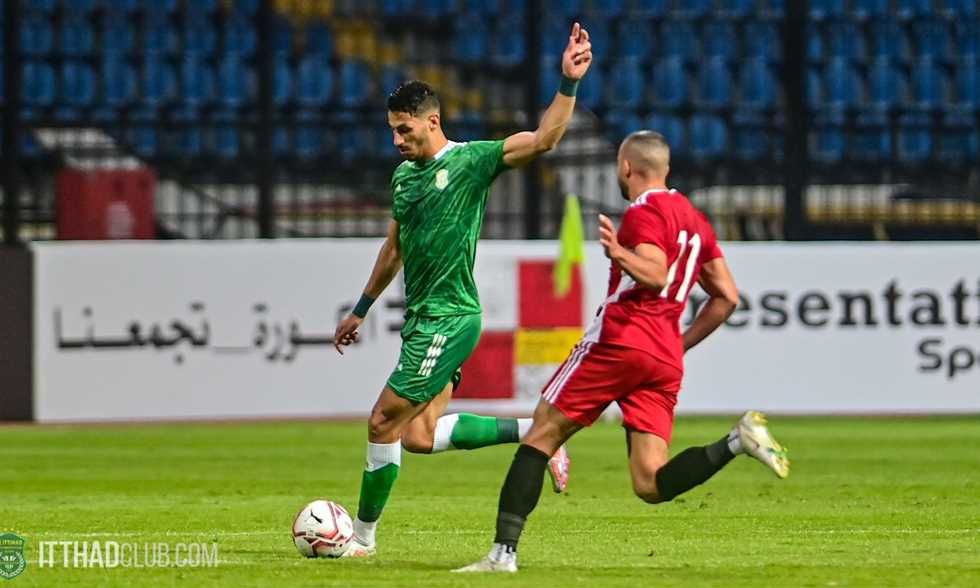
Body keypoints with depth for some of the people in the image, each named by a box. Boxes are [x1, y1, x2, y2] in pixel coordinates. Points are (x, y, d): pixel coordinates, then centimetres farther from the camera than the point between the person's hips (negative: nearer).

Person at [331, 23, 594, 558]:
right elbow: (394, 249, 25)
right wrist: (361, 310, 29)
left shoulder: (470, 161, -10)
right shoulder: (404, 174, 14)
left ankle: (362, 538, 5)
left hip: (449, 319, -9)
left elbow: (544, 139, -20)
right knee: (419, 437, 3)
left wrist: (568, 84, -33)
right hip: (422, 318, 9)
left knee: (384, 423, -7)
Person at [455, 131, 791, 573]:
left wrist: (620, 254, -33)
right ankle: (737, 440, -21)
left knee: (541, 436, 4)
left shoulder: (645, 211, -3)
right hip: (665, 360, 7)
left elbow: (655, 275, -18)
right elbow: (726, 297, 22)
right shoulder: (695, 220, 23)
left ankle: (504, 552, -2)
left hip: (620, 341, -7)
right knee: (650, 484, -2)